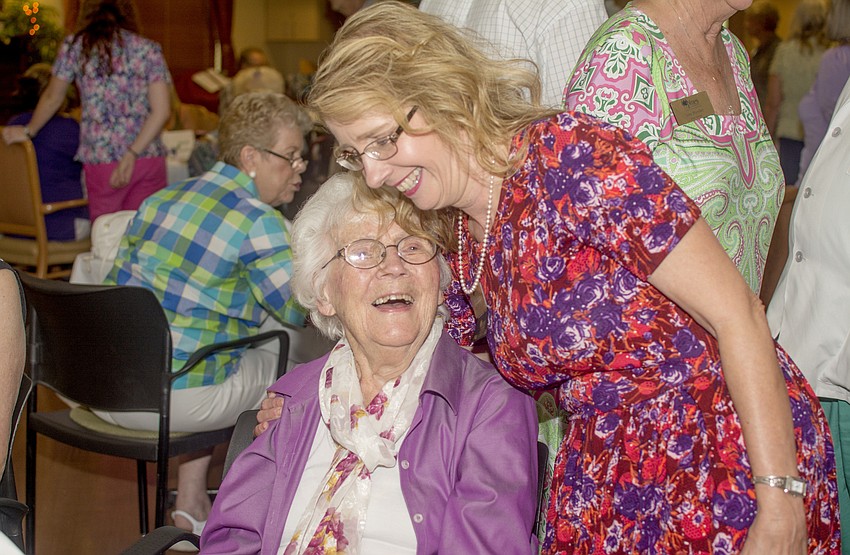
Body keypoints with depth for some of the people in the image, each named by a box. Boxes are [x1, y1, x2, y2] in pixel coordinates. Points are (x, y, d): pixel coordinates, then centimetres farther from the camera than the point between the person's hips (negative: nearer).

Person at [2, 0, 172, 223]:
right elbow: (162, 111, -5)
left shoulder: (74, 46, 3)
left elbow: (52, 98, 13)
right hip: (150, 160, 1)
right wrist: (132, 155, -8)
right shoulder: (149, 49, 4)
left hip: (102, 162, -1)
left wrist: (28, 131, 29)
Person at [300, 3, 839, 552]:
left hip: (727, 463, -6)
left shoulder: (571, 156, -20)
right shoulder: (454, 245, 2)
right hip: (605, 478, 6)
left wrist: (780, 505, -23)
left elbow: (736, 313, -20)